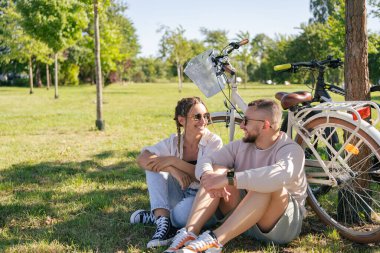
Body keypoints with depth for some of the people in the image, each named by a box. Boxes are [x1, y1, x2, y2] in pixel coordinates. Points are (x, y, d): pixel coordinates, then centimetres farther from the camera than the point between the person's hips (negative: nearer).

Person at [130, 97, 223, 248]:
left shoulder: (214, 142, -13)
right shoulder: (174, 141, -5)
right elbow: (142, 159, -19)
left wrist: (173, 161, -26)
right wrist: (173, 169, -33)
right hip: (181, 194, 4)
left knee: (181, 215, -38)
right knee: (154, 165, -15)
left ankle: (155, 217, -6)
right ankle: (162, 217, -24)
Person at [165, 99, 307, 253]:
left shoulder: (291, 150, -16)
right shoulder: (240, 146, 2)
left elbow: (279, 175, -40)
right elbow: (205, 163, -8)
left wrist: (228, 178, -45)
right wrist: (208, 176, -33)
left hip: (281, 223, -5)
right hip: (242, 213, 5)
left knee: (269, 184, -35)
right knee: (216, 170, -14)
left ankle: (215, 240, -44)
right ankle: (189, 234, -31)